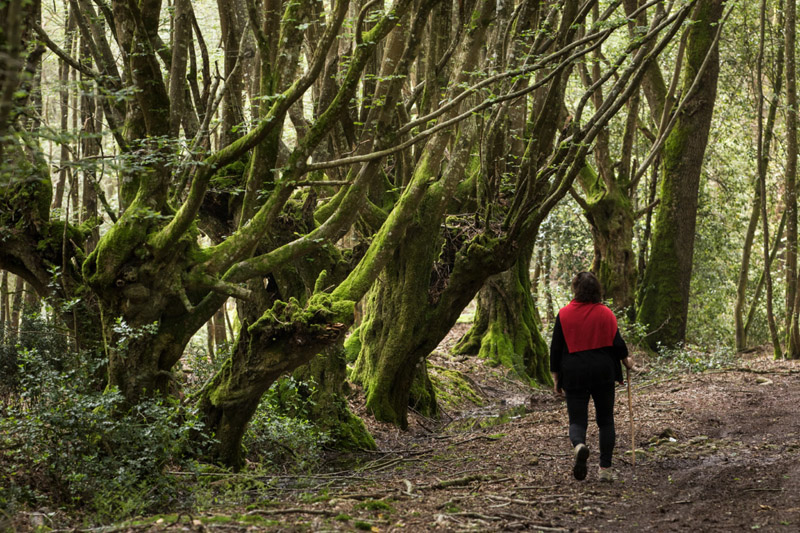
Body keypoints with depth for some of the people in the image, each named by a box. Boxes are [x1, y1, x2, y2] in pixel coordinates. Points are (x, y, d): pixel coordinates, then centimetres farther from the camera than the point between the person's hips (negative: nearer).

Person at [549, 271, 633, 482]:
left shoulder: (564, 314, -2)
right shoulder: (606, 314, -2)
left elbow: (556, 348, 0)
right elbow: (617, 343, 0)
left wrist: (556, 378, 8)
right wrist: (626, 360, 21)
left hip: (573, 375, 0)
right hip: (603, 374, 0)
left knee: (577, 420, 5)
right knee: (606, 420, 12)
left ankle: (579, 445, -29)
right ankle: (605, 469, 9)